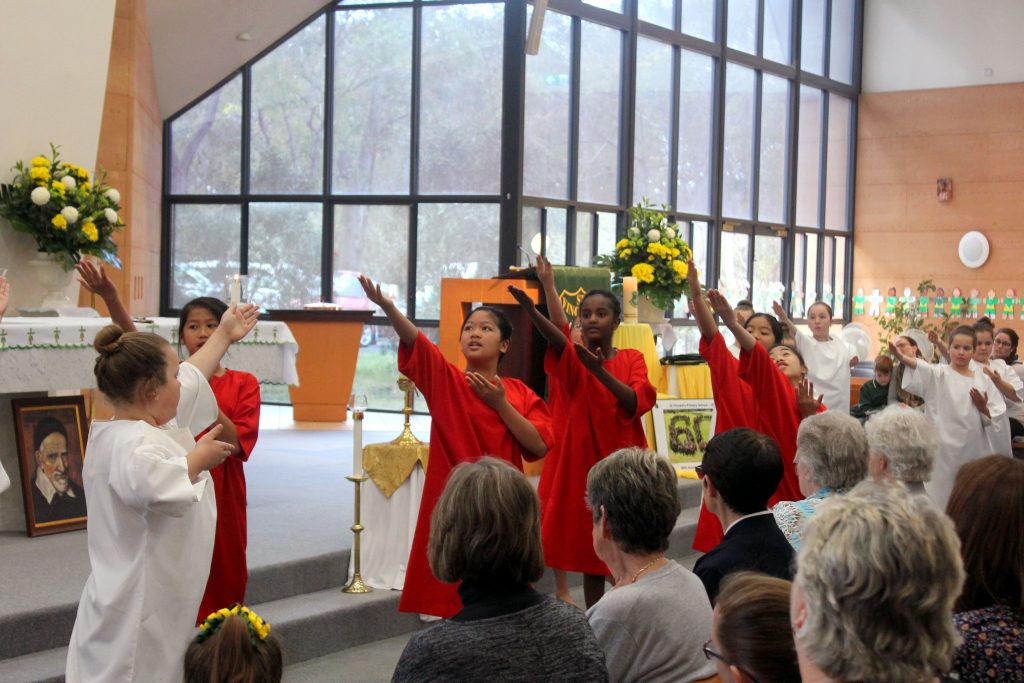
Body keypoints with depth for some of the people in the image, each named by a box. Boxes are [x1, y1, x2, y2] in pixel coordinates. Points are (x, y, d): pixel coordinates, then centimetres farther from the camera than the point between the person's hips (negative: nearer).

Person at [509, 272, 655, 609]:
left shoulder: (632, 359, 4)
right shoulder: (574, 360, -2)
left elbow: (638, 402, -13)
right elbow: (558, 341, -25)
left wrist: (601, 372, -28)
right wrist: (530, 309, -47)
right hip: (582, 461, -1)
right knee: (590, 557, 1)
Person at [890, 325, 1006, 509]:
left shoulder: (983, 381, 9)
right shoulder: (939, 375, -2)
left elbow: (994, 420, 10)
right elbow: (920, 367, -24)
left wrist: (983, 408, -11)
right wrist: (901, 356, -44)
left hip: (973, 450, 3)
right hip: (943, 449, -3)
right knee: (940, 497, -3)